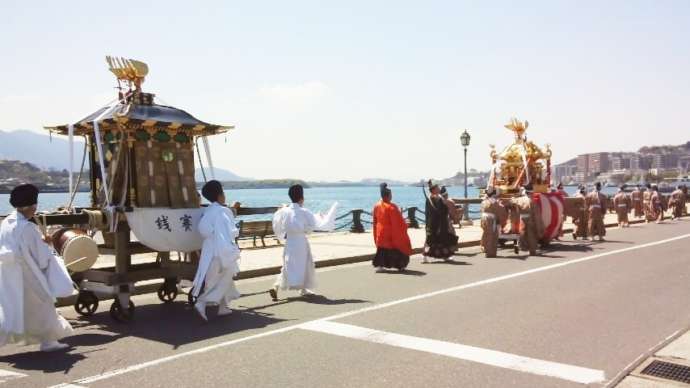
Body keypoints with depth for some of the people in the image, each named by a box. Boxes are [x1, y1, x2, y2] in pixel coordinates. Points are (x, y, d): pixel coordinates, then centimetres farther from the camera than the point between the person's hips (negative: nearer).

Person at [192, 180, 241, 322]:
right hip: (223, 251, -8)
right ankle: (202, 302, -13)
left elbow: (203, 228, -1)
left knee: (222, 280, 20)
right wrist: (237, 231, 0)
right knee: (223, 281, 0)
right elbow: (230, 232, -20)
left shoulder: (207, 211, 5)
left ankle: (223, 307, 26)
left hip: (210, 250, 8)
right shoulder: (223, 211, -16)